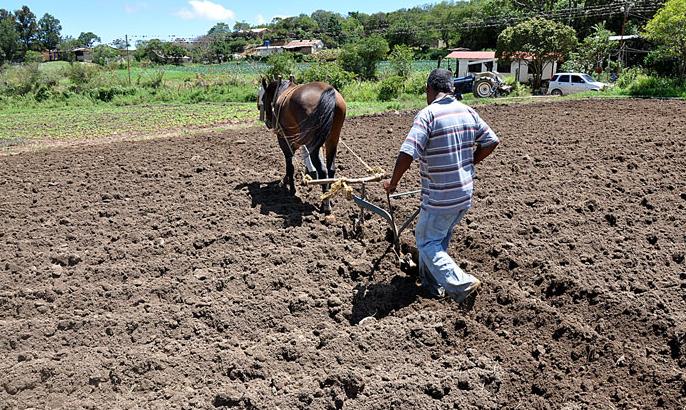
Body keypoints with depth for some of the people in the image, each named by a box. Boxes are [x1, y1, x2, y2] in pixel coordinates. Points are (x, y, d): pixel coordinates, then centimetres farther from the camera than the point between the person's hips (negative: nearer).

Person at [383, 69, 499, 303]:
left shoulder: (428, 114, -18)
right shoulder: (468, 112, 4)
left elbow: (407, 154, -25)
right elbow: (491, 141, 11)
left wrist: (393, 183, -10)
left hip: (441, 198, -7)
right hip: (465, 193, 7)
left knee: (427, 242, 7)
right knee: (440, 238, 23)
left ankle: (462, 284, -3)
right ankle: (432, 283, 34)